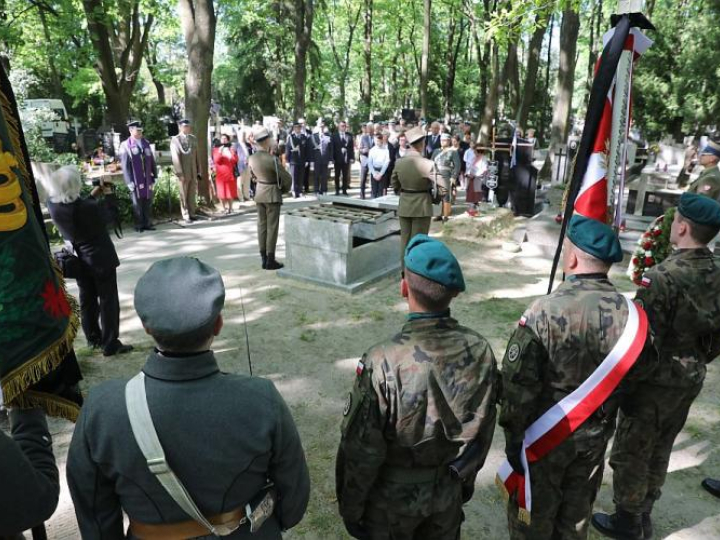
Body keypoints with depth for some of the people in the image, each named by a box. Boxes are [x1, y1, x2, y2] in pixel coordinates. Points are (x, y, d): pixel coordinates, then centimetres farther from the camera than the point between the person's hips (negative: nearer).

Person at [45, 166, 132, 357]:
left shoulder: (52, 204, -9)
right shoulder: (90, 207, -27)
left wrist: (94, 193, 9)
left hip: (78, 260, 6)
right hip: (101, 259, -6)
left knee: (87, 300, 19)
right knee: (108, 301, 4)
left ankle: (93, 338, 32)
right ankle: (111, 344, 8)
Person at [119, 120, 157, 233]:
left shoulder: (146, 143, 10)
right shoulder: (125, 145, -2)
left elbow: (152, 162, 12)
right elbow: (125, 165, -5)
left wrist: (154, 177, 8)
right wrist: (130, 182, -10)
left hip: (147, 180, 4)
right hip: (136, 181, -3)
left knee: (148, 203, 8)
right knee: (137, 204, 5)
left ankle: (148, 223, 18)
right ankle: (139, 225, 14)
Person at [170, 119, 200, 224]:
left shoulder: (193, 138, 9)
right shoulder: (175, 140, -7)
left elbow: (196, 155, 11)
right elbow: (176, 158, -11)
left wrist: (198, 170, 8)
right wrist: (180, 173, -15)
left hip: (193, 172, 5)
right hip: (183, 172, -4)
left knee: (192, 195, 9)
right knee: (184, 196, 4)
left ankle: (192, 214, 18)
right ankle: (186, 216, 12)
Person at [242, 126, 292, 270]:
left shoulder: (252, 158, 0)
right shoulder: (272, 159, -20)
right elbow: (287, 178, -16)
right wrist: (284, 189, 3)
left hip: (259, 194, 7)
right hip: (272, 194, -7)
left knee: (262, 226, 11)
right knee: (272, 227, 0)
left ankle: (264, 259, 16)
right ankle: (270, 261, 4)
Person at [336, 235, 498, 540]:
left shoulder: (383, 364, -32)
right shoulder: (480, 351, -18)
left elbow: (360, 451, -21)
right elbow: (484, 434, -3)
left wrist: (350, 508, -4)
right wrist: (467, 479, 14)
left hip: (393, 496, -3)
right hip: (448, 490, 4)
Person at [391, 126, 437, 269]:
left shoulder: (399, 162, -1)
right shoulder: (427, 163, -17)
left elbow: (395, 185, 9)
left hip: (404, 206, 5)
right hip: (422, 206, -4)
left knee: (404, 240, 14)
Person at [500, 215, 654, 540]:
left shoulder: (544, 312, -27)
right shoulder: (631, 314, -14)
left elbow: (518, 383, -22)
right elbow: (640, 370, 0)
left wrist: (512, 433, -8)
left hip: (543, 436, -4)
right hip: (596, 435, 4)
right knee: (577, 513, 27)